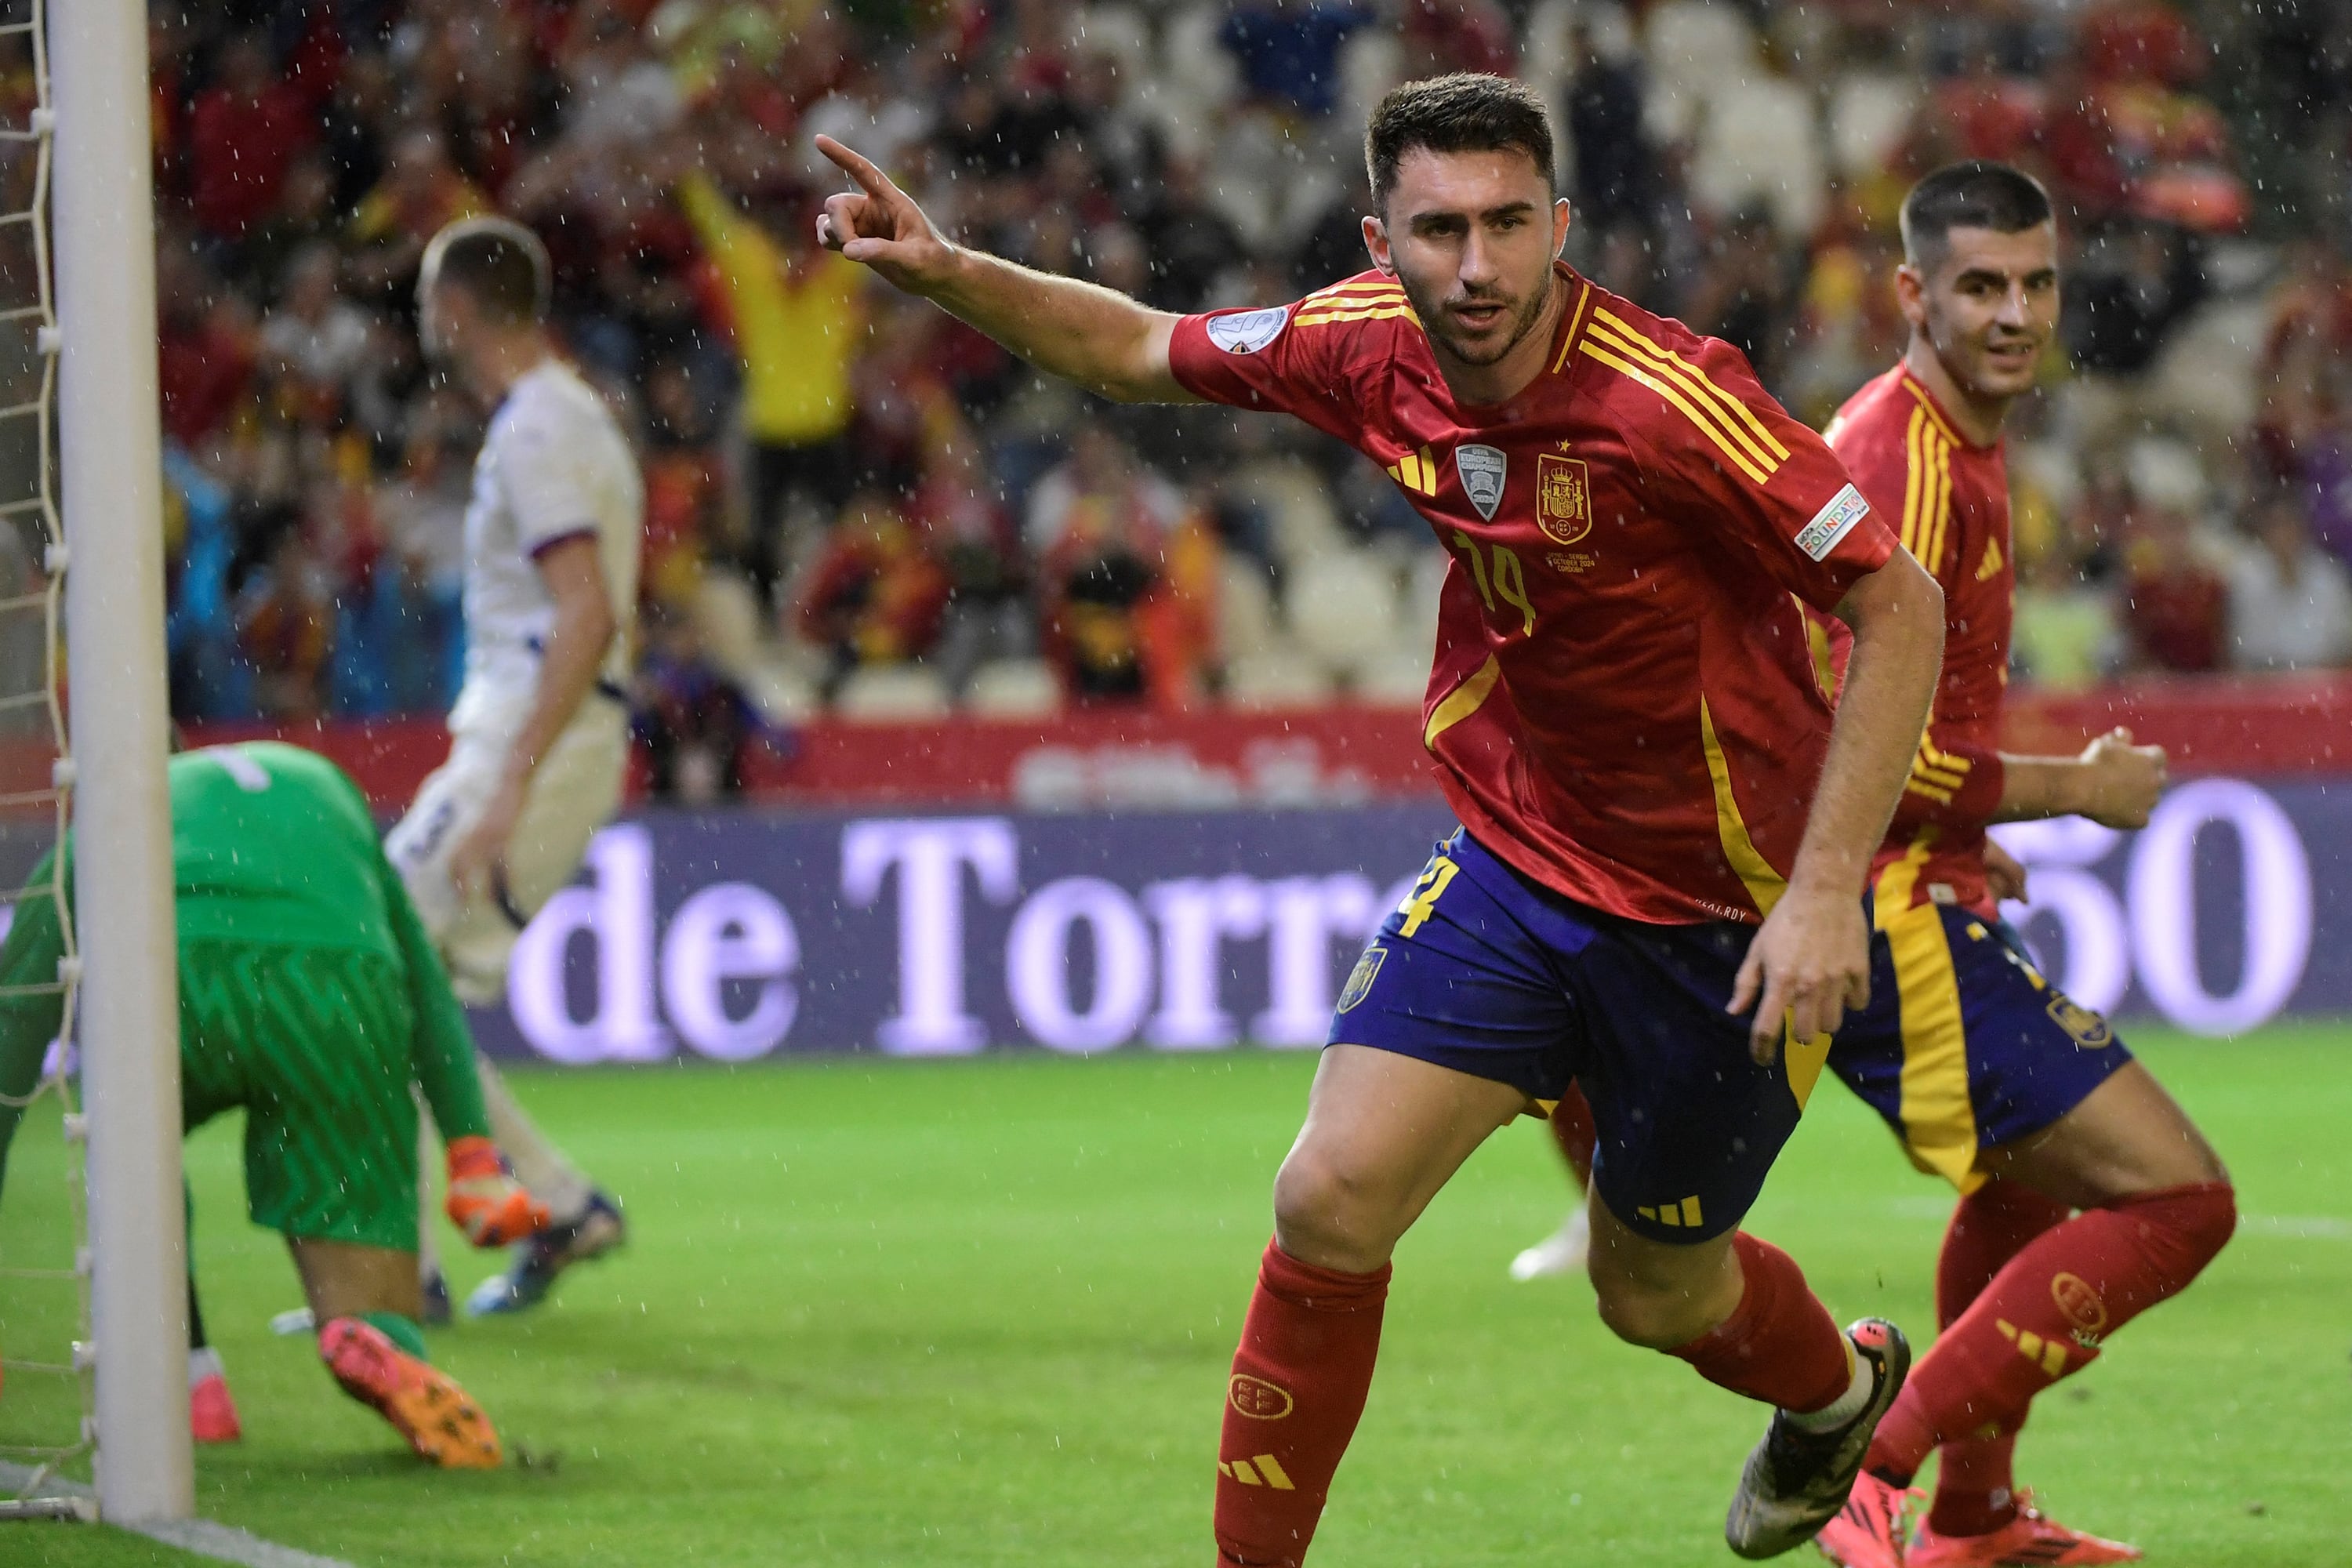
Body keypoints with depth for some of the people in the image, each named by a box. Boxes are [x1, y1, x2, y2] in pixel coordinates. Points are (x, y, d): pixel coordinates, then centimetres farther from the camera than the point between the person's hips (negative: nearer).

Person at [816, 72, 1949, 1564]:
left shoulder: (1667, 401, -28)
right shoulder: (1371, 348, -10)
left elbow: (1900, 605, -22)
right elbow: (1141, 349, 9)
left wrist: (1827, 888, -27)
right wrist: (949, 273, -7)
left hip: (1722, 907, -4)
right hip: (1515, 863, 4)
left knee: (1656, 1296, 13)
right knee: (1332, 1202, -12)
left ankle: (1841, 1389, 48)